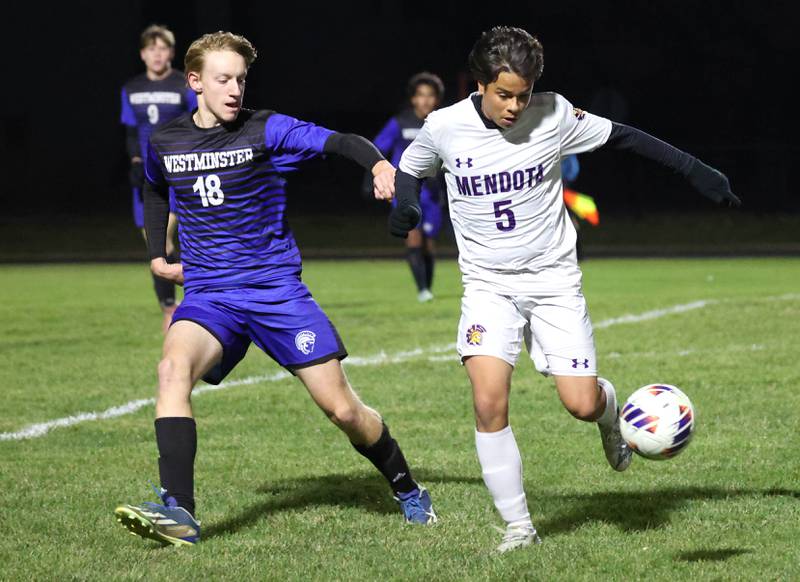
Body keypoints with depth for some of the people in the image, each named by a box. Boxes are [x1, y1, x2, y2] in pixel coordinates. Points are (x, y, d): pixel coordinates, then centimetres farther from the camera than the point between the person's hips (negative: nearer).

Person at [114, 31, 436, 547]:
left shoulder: (266, 131, -6)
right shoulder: (165, 142, 5)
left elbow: (339, 141, -20)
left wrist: (378, 162, -40)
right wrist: (157, 256, 17)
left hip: (278, 290, -2)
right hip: (209, 296, 2)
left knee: (342, 408, -2)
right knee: (174, 368, -30)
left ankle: (407, 490, 26)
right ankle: (178, 513, -35)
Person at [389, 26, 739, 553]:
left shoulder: (553, 115, -11)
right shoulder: (445, 127, -9)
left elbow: (620, 137, 3)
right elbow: (410, 167, 12)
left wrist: (695, 170, 2)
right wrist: (404, 203, -9)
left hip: (554, 278, 0)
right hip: (488, 284, 0)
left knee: (581, 404, -8)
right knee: (489, 401, -19)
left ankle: (609, 406, 33)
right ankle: (519, 526, -5)